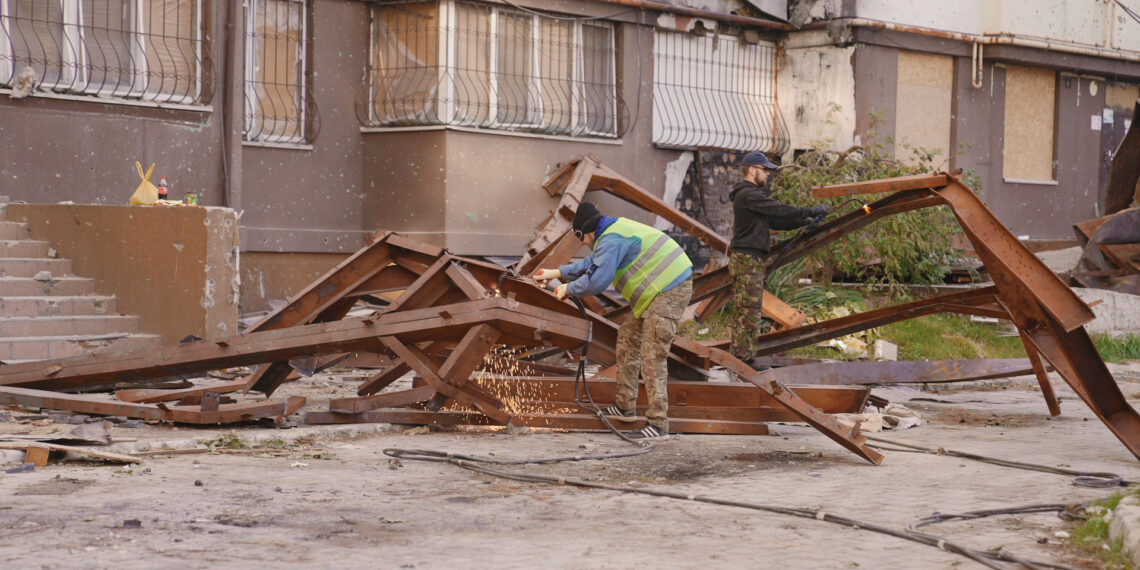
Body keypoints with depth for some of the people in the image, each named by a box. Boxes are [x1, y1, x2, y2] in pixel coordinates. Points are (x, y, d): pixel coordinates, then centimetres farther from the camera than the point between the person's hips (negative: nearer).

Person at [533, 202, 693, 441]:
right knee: (628, 336, 20)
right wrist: (556, 273, 36)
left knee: (652, 358, -13)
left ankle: (658, 425, -13)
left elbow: (596, 281, -23)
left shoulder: (611, 241, -15)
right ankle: (625, 407, 25)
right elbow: (592, 264, 33)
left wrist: (568, 288, -5)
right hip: (660, 290, 11)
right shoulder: (616, 230, 20)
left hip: (669, 293, -11)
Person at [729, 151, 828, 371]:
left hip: (751, 260, 11)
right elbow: (779, 209, -18)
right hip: (746, 258, -11)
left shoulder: (753, 195, 21)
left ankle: (736, 353, 15)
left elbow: (774, 221, 19)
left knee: (742, 310, 12)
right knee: (750, 310, -9)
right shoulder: (748, 195, -14)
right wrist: (811, 211, -12)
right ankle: (745, 356, -8)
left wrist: (805, 221, 10)